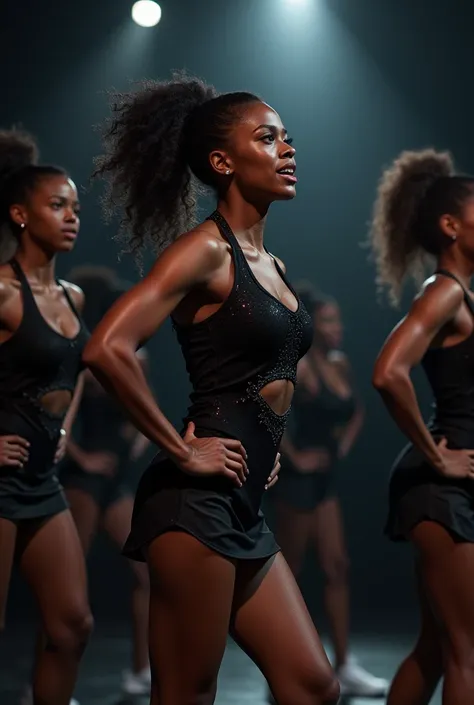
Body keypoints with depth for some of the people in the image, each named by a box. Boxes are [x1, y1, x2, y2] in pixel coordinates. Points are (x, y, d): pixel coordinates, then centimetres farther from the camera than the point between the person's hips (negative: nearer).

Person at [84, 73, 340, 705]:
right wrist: (181, 452, -16)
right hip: (197, 502, -9)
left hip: (244, 510, 9)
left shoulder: (273, 265, 17)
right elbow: (107, 349, -23)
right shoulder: (206, 249, -9)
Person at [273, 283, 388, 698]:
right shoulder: (299, 368, -17)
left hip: (327, 476, 8)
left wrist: (345, 446, 10)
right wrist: (293, 457, -21)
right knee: (290, 570, 2)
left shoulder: (341, 364, 7)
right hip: (299, 477, -8)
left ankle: (344, 668, 9)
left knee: (337, 568, 6)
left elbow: (356, 412, 25)